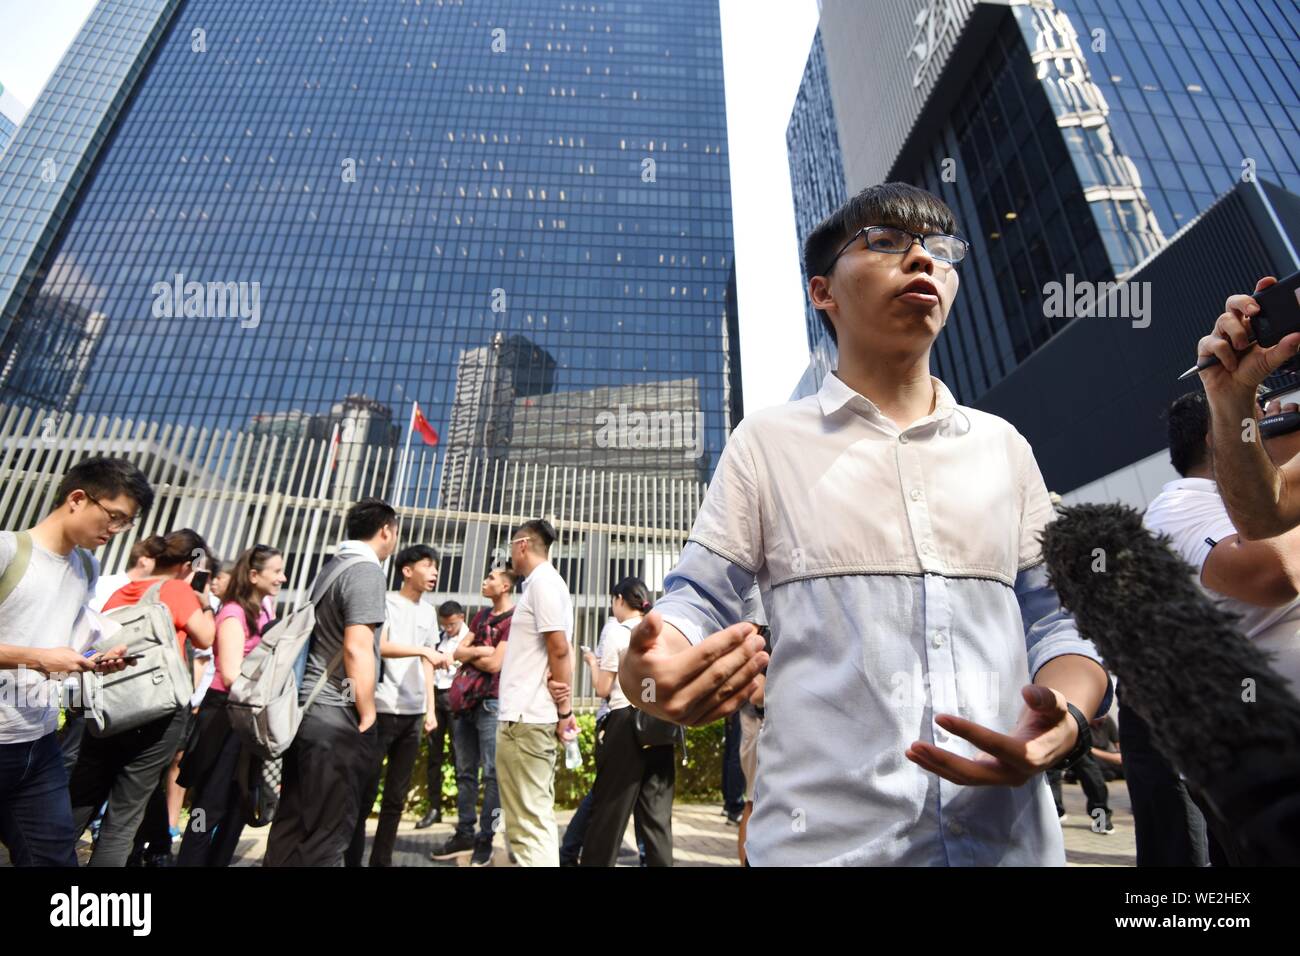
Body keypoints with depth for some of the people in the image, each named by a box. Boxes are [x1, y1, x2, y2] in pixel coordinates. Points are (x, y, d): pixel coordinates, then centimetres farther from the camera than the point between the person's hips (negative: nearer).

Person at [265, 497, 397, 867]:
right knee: (327, 832, 0)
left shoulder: (331, 567, 14)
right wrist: (367, 714, -13)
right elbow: (357, 649, -22)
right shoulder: (366, 571, -15)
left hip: (306, 708, 9)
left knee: (292, 821, 16)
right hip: (336, 714, -9)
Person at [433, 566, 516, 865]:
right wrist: (479, 651, -9)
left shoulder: (514, 619, -11)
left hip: (491, 702, -8)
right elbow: (457, 653, 8)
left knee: (492, 772, 1)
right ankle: (464, 833, 26)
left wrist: (469, 654, -2)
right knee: (465, 771, 14)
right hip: (465, 699, 8)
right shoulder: (482, 615, 14)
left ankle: (486, 839, 13)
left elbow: (494, 664, -17)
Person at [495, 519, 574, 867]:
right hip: (532, 715, 10)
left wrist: (564, 711, -10)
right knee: (537, 816, 17)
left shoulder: (542, 581, -11)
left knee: (528, 823, -3)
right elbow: (559, 651, 15)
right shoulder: (546, 582, 18)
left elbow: (559, 649, -16)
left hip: (524, 718, -10)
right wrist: (564, 706, 5)